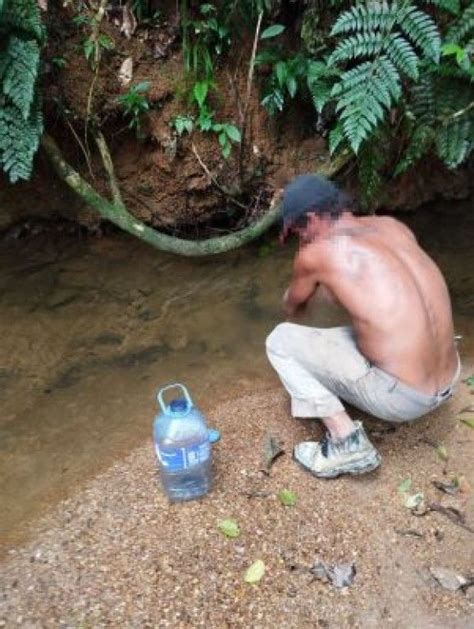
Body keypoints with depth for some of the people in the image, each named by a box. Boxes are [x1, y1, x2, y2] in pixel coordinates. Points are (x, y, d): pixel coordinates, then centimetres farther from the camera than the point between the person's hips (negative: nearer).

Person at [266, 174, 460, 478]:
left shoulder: (316, 253, -11)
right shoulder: (392, 225, 5)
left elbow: (292, 307, 11)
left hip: (401, 397, -7)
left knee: (280, 341, 3)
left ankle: (347, 443, -1)